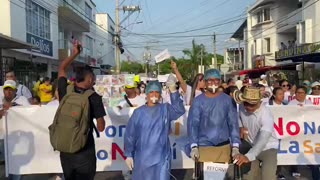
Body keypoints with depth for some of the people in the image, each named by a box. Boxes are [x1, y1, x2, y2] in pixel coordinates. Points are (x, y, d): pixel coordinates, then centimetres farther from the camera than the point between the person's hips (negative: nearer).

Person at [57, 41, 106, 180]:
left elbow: (61, 69, 15)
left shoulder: (65, 92, -3)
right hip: (85, 151, -4)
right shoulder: (94, 98, -12)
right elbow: (101, 127, -7)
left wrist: (74, 53, 20)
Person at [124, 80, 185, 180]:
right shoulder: (138, 112, 0)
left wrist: (173, 91, -32)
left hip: (161, 158, 0)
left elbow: (180, 110, -20)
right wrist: (128, 155, 0)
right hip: (142, 158, 1)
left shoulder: (166, 109, 1)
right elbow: (129, 135, 2)